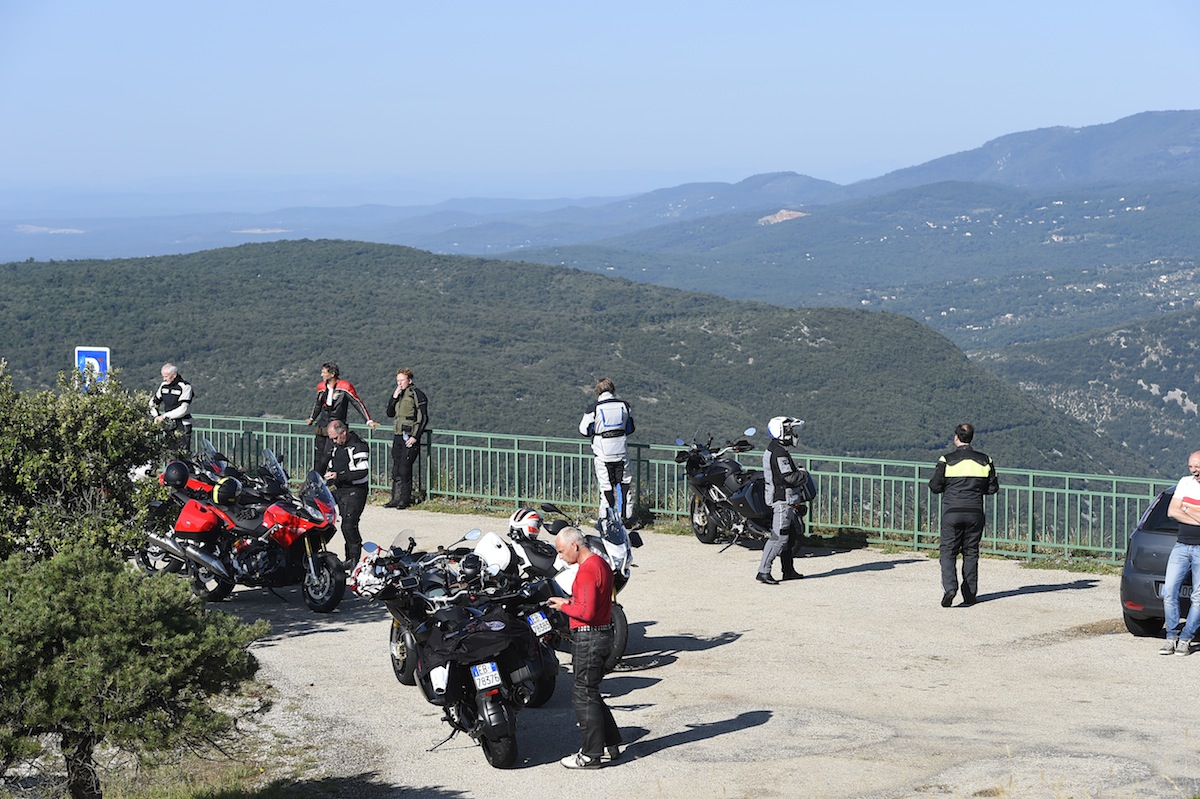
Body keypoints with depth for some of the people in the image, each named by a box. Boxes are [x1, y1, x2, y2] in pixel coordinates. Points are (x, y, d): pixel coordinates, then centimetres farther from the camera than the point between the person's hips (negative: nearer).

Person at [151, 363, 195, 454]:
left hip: (182, 426, -6)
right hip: (169, 425, 6)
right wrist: (156, 416, 1)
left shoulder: (185, 387, -12)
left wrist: (164, 416, -17)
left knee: (183, 454, -12)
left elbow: (183, 409, -19)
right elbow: (154, 402, 19)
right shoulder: (164, 385, 9)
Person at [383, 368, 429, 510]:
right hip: (398, 436, 7)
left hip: (410, 437, -7)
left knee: (404, 469, -9)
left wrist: (415, 436, -16)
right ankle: (395, 499, 11)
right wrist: (394, 397, 0)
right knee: (396, 469, 6)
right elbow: (390, 413, 14)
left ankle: (405, 499, -3)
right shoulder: (399, 394, 15)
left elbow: (424, 418, -10)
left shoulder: (417, 394, -7)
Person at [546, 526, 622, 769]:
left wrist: (564, 606, -10)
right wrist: (571, 601, 10)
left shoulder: (587, 571, -19)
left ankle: (591, 755, 2)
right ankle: (610, 745, 22)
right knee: (590, 693, 17)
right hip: (603, 633, 10)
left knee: (584, 696, -3)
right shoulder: (601, 564, 13)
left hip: (588, 638, -10)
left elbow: (587, 612, -25)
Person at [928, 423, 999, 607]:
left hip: (952, 512, -3)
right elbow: (993, 488, 8)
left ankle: (949, 586, -19)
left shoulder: (947, 460, -6)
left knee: (948, 551, 3)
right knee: (971, 552, 10)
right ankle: (969, 595, 10)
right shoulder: (984, 460, 4)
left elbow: (935, 486, -4)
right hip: (975, 513, 3)